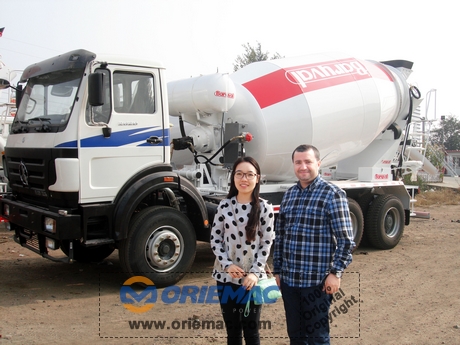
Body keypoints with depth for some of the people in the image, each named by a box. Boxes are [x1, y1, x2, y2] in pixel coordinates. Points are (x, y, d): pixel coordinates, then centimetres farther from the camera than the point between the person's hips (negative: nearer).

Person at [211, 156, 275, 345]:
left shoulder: (264, 208, -5)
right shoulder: (224, 205, 0)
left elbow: (267, 244, -4)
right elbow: (215, 239, 3)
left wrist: (255, 272, -13)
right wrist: (227, 264, -10)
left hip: (251, 279, -2)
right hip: (226, 276, 2)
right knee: (232, 330, 14)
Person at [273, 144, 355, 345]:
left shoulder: (332, 194, -8)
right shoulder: (289, 194, 10)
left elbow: (345, 240, -10)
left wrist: (335, 272, -15)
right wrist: (277, 270, 13)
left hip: (317, 280, -5)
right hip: (288, 279, 6)